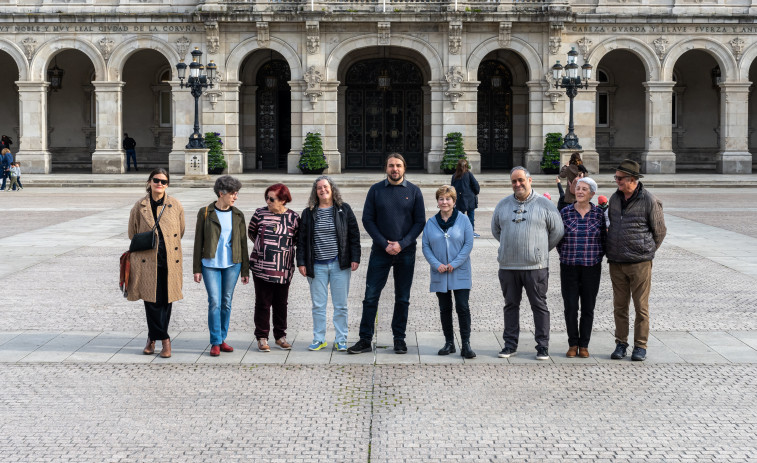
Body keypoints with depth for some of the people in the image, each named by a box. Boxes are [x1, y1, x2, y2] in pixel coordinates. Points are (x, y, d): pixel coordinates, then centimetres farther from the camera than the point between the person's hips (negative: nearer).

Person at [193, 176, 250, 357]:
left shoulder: (238, 215, 6)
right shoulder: (205, 213, 0)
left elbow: (243, 243, 9)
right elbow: (198, 241, 2)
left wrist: (245, 270, 8)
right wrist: (196, 269, -1)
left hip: (232, 264, 2)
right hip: (210, 264, -2)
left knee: (226, 302, 6)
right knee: (214, 302, -8)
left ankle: (222, 339, 17)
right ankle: (215, 343, -1)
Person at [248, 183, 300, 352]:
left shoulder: (293, 217, 0)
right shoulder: (260, 213, 0)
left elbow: (298, 238, 15)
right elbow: (251, 232, 16)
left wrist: (285, 247, 6)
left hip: (283, 269, 1)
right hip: (261, 267, -1)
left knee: (281, 303, 9)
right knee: (263, 303, 1)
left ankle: (280, 336, 21)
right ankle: (262, 337, 10)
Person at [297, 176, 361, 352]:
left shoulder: (344, 210, 4)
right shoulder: (309, 213, 7)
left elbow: (354, 235, 4)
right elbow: (302, 239, 8)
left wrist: (355, 258, -3)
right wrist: (301, 262, 1)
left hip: (340, 265, -1)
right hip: (317, 266, 1)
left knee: (340, 305, 3)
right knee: (318, 305, 4)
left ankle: (341, 340, 11)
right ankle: (319, 339, 14)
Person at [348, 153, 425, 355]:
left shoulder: (414, 191, 2)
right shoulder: (376, 190, 2)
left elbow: (420, 222, 2)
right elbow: (367, 220, 1)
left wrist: (402, 244, -11)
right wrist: (384, 244, -10)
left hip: (406, 253, 0)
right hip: (380, 252, 0)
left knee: (402, 298, 7)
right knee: (371, 296, -2)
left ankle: (399, 338, 16)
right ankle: (365, 340, 3)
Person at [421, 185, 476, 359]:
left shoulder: (463, 220, 0)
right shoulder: (431, 223, 6)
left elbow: (468, 244, -5)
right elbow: (426, 246, 3)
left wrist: (454, 264, -13)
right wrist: (437, 264, -11)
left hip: (460, 273, -3)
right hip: (439, 274, 3)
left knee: (463, 307, -8)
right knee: (445, 309, 8)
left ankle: (466, 344, -4)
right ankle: (449, 343, 17)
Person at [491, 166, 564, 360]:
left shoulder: (544, 204, 0)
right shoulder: (503, 205, 10)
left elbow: (557, 230, 5)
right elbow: (496, 230, 22)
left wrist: (542, 250, 9)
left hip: (536, 266, -3)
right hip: (508, 265, 3)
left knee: (539, 306, 1)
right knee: (511, 305, 9)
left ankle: (543, 347, 6)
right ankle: (510, 344, 17)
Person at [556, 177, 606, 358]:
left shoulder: (599, 214, 2)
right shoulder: (565, 212, 2)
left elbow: (604, 238, 8)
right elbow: (558, 238, 8)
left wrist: (597, 256, 1)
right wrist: (565, 256, 2)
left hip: (591, 268, 0)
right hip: (569, 268, 0)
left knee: (588, 308, 4)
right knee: (570, 307, 0)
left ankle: (584, 345, 14)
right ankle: (572, 344, 12)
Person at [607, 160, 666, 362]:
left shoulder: (649, 201, -9)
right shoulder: (614, 198, 9)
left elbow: (659, 231, -1)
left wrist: (646, 252, 3)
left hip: (640, 263, -5)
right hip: (616, 262, 5)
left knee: (641, 307, 1)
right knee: (620, 306, 9)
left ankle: (640, 346, 9)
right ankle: (621, 343, 17)